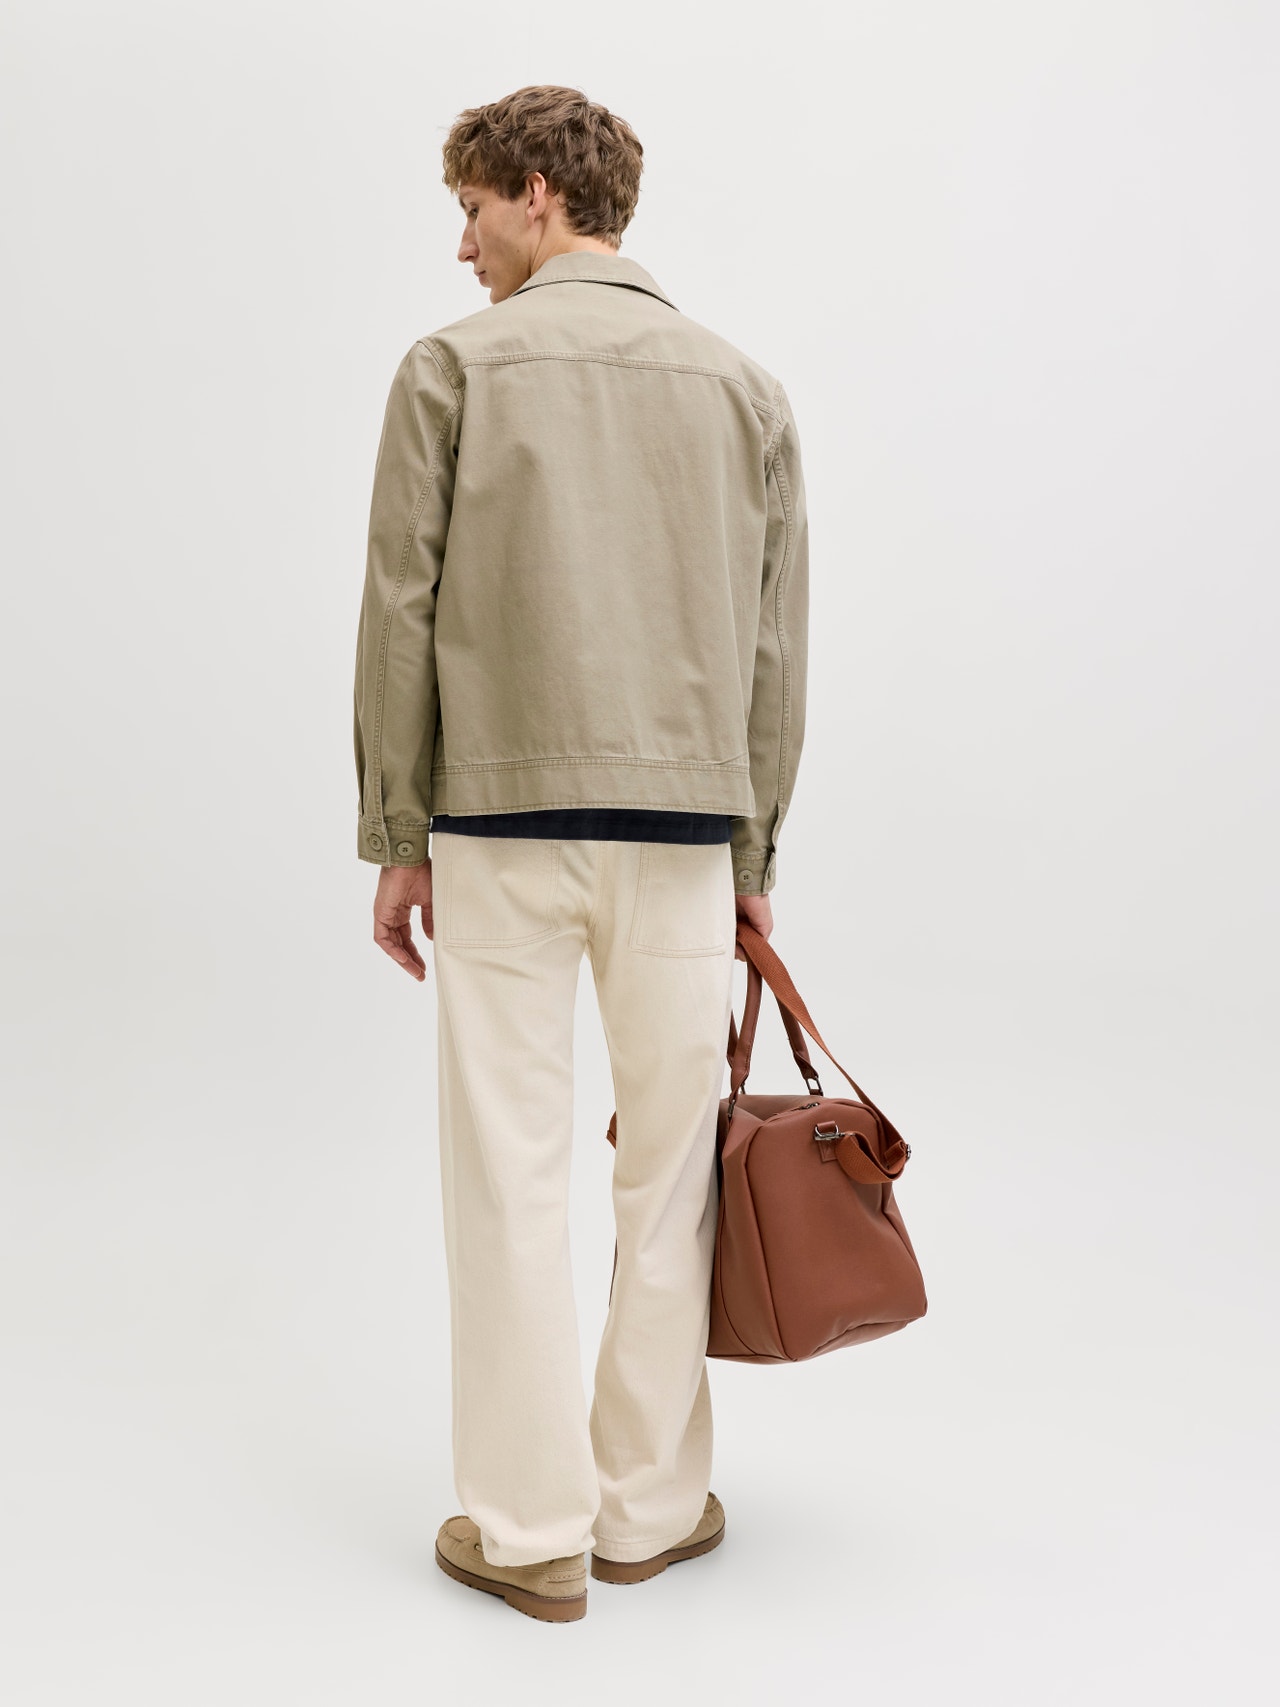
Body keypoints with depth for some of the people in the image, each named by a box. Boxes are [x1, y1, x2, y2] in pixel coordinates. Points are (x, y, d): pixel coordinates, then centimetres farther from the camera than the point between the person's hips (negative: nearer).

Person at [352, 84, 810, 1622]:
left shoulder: (455, 367, 2)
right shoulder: (743, 386, 10)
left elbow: (400, 614, -1)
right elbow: (776, 647, 9)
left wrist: (397, 838, 6)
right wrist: (752, 854, 14)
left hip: (501, 820, -2)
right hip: (684, 824, 3)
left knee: (508, 1170, 5)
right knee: (671, 1168, 10)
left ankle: (527, 1526, 14)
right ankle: (653, 1506, 21)